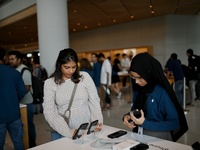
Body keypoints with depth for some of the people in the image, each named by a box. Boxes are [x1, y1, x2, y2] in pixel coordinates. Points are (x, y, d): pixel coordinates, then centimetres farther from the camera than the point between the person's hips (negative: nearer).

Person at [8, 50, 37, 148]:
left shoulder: (25, 71, -13)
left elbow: (27, 88, -17)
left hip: (26, 103, -6)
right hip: (18, 103, 6)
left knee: (29, 125, 6)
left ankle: (32, 145, 20)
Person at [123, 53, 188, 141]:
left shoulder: (163, 92, -17)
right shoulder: (137, 88, 0)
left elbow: (174, 123, -12)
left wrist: (145, 123, -19)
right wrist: (127, 116, -7)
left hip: (159, 139, -4)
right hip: (139, 136, 5)